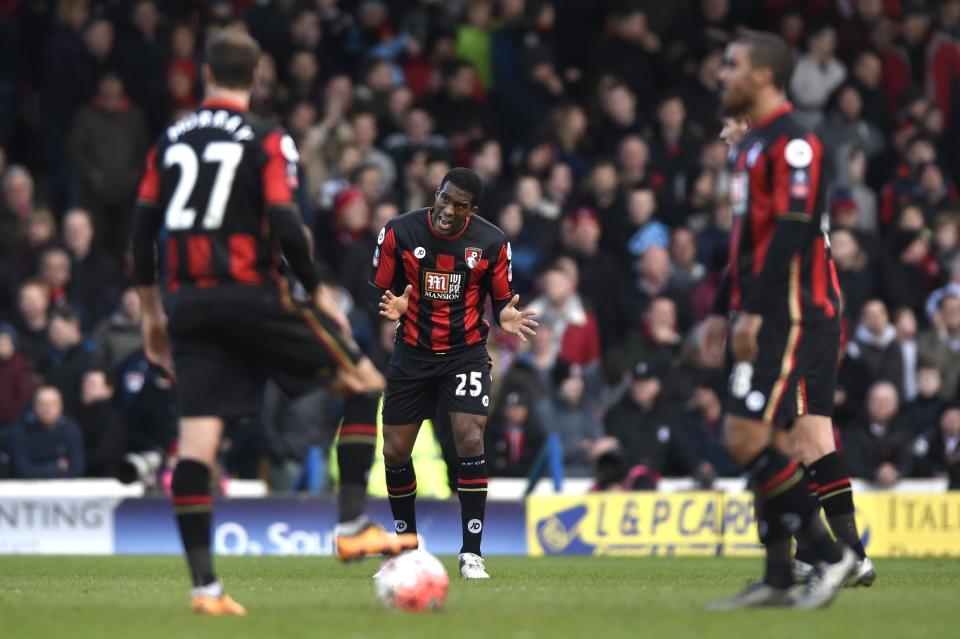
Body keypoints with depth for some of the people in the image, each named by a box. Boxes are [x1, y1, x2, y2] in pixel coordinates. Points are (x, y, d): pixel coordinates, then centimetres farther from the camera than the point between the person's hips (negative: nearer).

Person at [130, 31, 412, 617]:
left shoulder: (170, 142, 12)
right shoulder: (268, 141, -2)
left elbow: (144, 229, 12)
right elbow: (285, 226, -13)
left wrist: (153, 315, 20)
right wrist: (320, 294, -2)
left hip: (186, 302, 5)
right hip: (248, 293, -5)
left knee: (197, 439, 0)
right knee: (366, 383, 8)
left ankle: (204, 585, -7)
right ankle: (352, 528, 0)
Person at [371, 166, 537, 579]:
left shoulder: (492, 242, -8)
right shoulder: (399, 232, -9)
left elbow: (501, 298, 5)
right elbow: (377, 290, -1)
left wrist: (506, 316, -19)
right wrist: (390, 308, -24)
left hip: (466, 354, -1)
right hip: (413, 354, 1)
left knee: (470, 438, -19)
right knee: (395, 451, 4)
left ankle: (471, 553, -12)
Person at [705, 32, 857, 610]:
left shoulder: (792, 143, -12)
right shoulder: (752, 145, 19)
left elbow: (792, 233, -20)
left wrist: (754, 310, -23)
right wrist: (722, 310, 24)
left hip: (794, 316, -10)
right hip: (773, 319, 10)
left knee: (746, 436, -13)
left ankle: (833, 554, -9)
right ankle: (778, 578, 7)